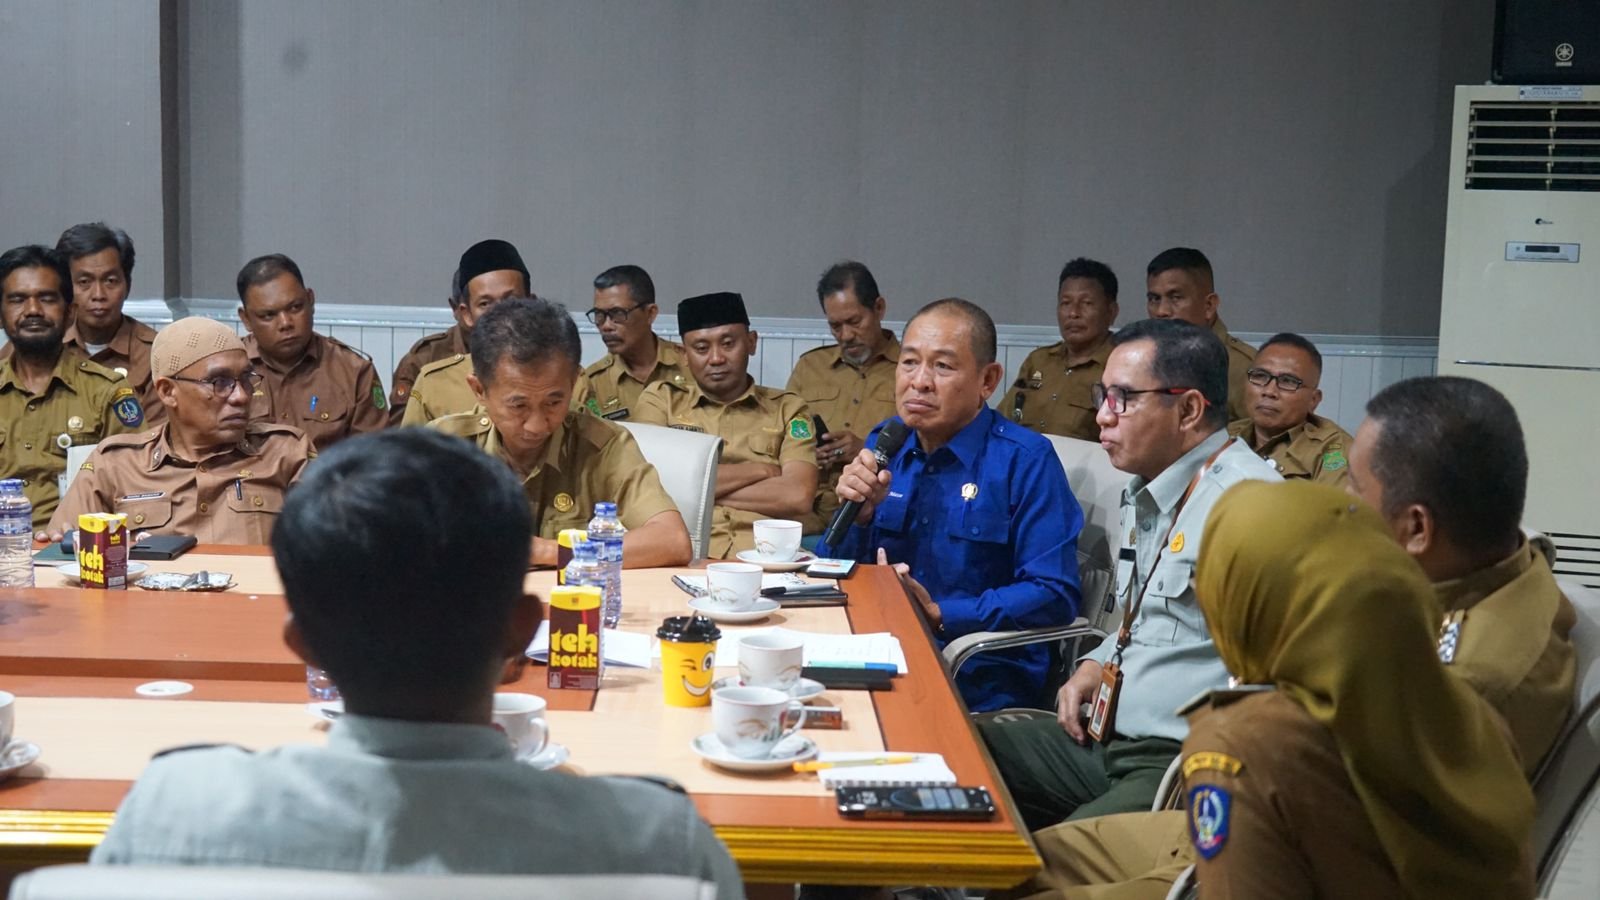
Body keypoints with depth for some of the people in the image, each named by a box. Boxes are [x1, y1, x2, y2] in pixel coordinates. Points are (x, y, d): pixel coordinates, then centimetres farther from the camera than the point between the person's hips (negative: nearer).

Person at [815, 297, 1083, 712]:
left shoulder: (1025, 461, -6)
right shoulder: (885, 446, 11)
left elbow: (1054, 596, -14)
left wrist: (939, 615, -17)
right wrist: (857, 515, -8)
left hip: (981, 680, -5)